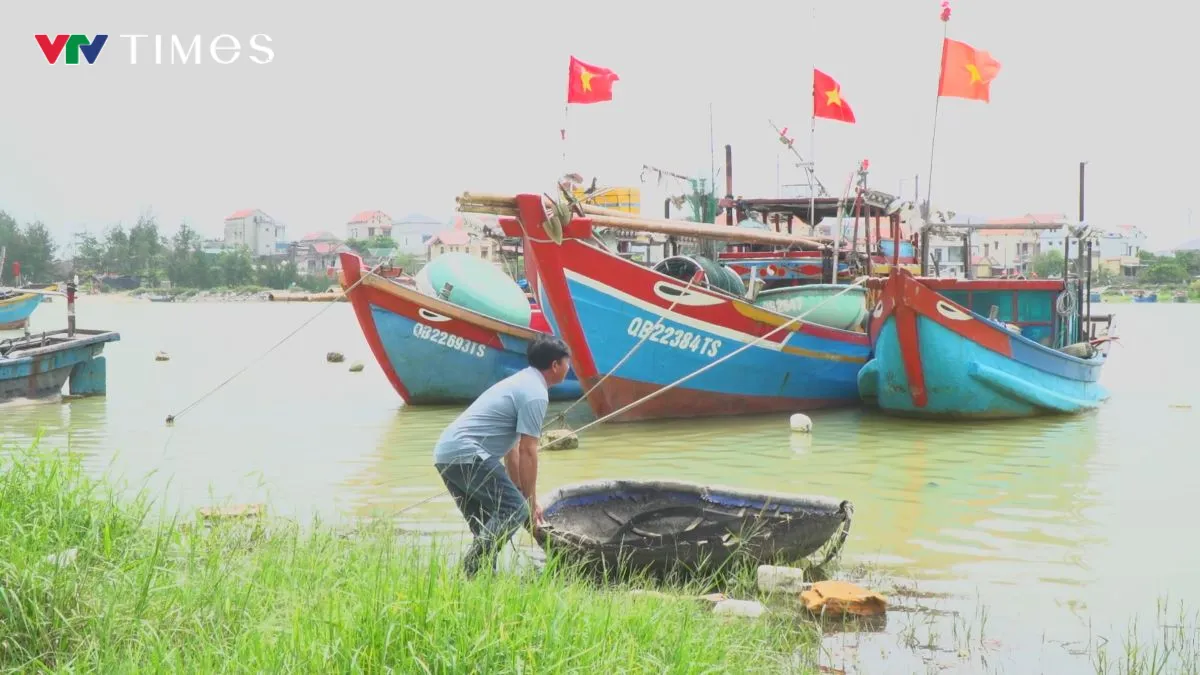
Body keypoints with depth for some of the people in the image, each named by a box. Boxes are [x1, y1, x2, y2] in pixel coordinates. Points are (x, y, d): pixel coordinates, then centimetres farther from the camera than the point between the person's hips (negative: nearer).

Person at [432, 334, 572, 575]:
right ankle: (473, 570, -19)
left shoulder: (520, 382, 23)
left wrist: (520, 492, 26)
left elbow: (512, 448, 25)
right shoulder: (536, 394, -9)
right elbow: (527, 452, -10)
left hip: (445, 452, 10)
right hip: (467, 454, -10)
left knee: (486, 524, 15)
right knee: (514, 509, -13)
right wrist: (531, 502, -2)